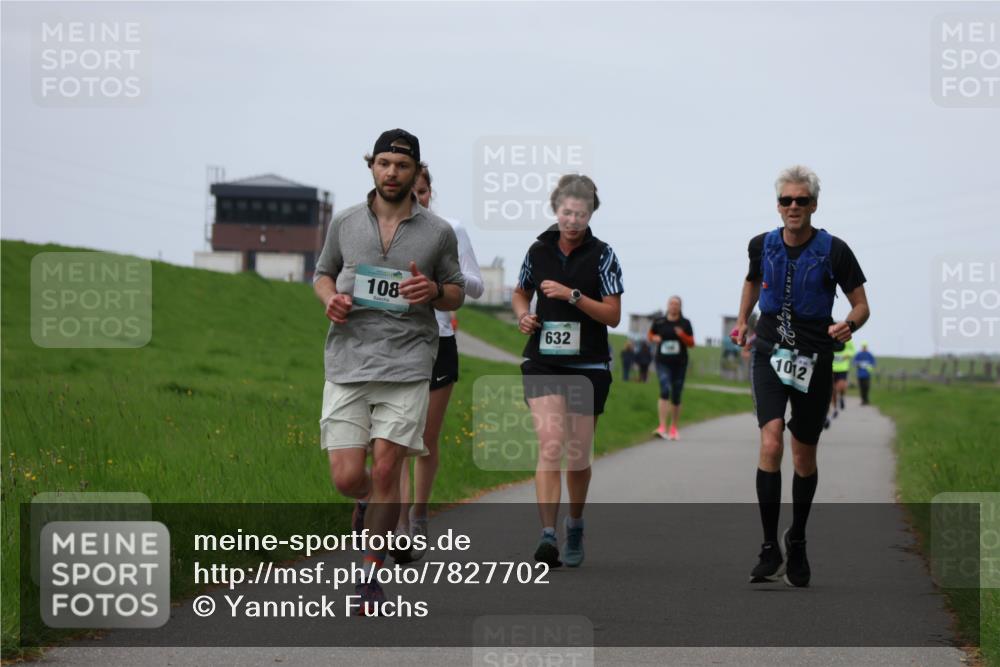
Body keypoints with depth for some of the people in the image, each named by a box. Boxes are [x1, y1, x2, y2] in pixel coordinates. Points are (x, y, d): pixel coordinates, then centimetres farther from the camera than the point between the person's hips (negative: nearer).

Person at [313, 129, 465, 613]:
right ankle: (369, 502, 35)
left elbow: (456, 294, 14)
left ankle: (371, 574, 6)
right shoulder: (344, 223, 8)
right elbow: (323, 274, 21)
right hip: (347, 362, 1)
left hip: (406, 365, -1)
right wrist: (330, 298, -1)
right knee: (347, 477, -4)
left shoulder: (438, 232, 5)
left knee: (385, 470, -8)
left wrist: (433, 291, -9)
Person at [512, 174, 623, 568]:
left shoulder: (602, 255, -3)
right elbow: (520, 293, 21)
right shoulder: (539, 250, 4)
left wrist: (573, 296, -17)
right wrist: (523, 316, 0)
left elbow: (613, 316, -7)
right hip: (542, 362, 1)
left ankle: (575, 528, 31)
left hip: (588, 366, -1)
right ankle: (548, 535, -24)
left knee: (577, 456, 7)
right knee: (550, 445, -17)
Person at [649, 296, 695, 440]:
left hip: (679, 363, 1)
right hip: (663, 362, -1)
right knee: (665, 391, -20)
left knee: (676, 397, 8)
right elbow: (651, 335, 19)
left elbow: (691, 343, 4)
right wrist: (655, 339, -4)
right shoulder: (659, 322, 3)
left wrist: (682, 335, -15)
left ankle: (674, 429, 22)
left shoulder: (685, 323, 3)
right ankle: (662, 427, -26)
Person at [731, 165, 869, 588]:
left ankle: (797, 541, 32)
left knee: (804, 458, 9)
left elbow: (861, 305, -3)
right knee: (770, 443, -19)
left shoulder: (834, 251, -8)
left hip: (814, 358, -1)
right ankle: (770, 550, -17)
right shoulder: (762, 246, 1)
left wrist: (850, 325, -23)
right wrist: (742, 321, 20)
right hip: (769, 353, 1)